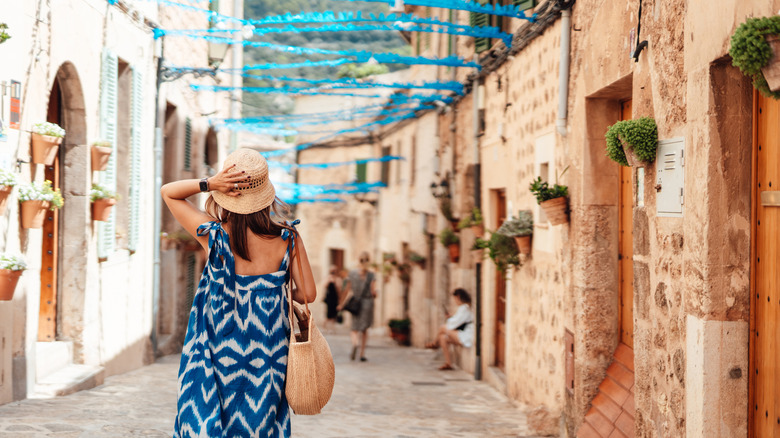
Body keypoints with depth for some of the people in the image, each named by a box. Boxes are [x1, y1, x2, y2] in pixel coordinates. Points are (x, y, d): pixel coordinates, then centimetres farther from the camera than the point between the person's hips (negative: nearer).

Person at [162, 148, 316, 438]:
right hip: (268, 356, 1)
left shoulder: (215, 236, -13)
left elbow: (168, 192, 0)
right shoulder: (287, 238, -10)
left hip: (221, 353, -1)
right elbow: (308, 294, -4)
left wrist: (208, 183, -15)